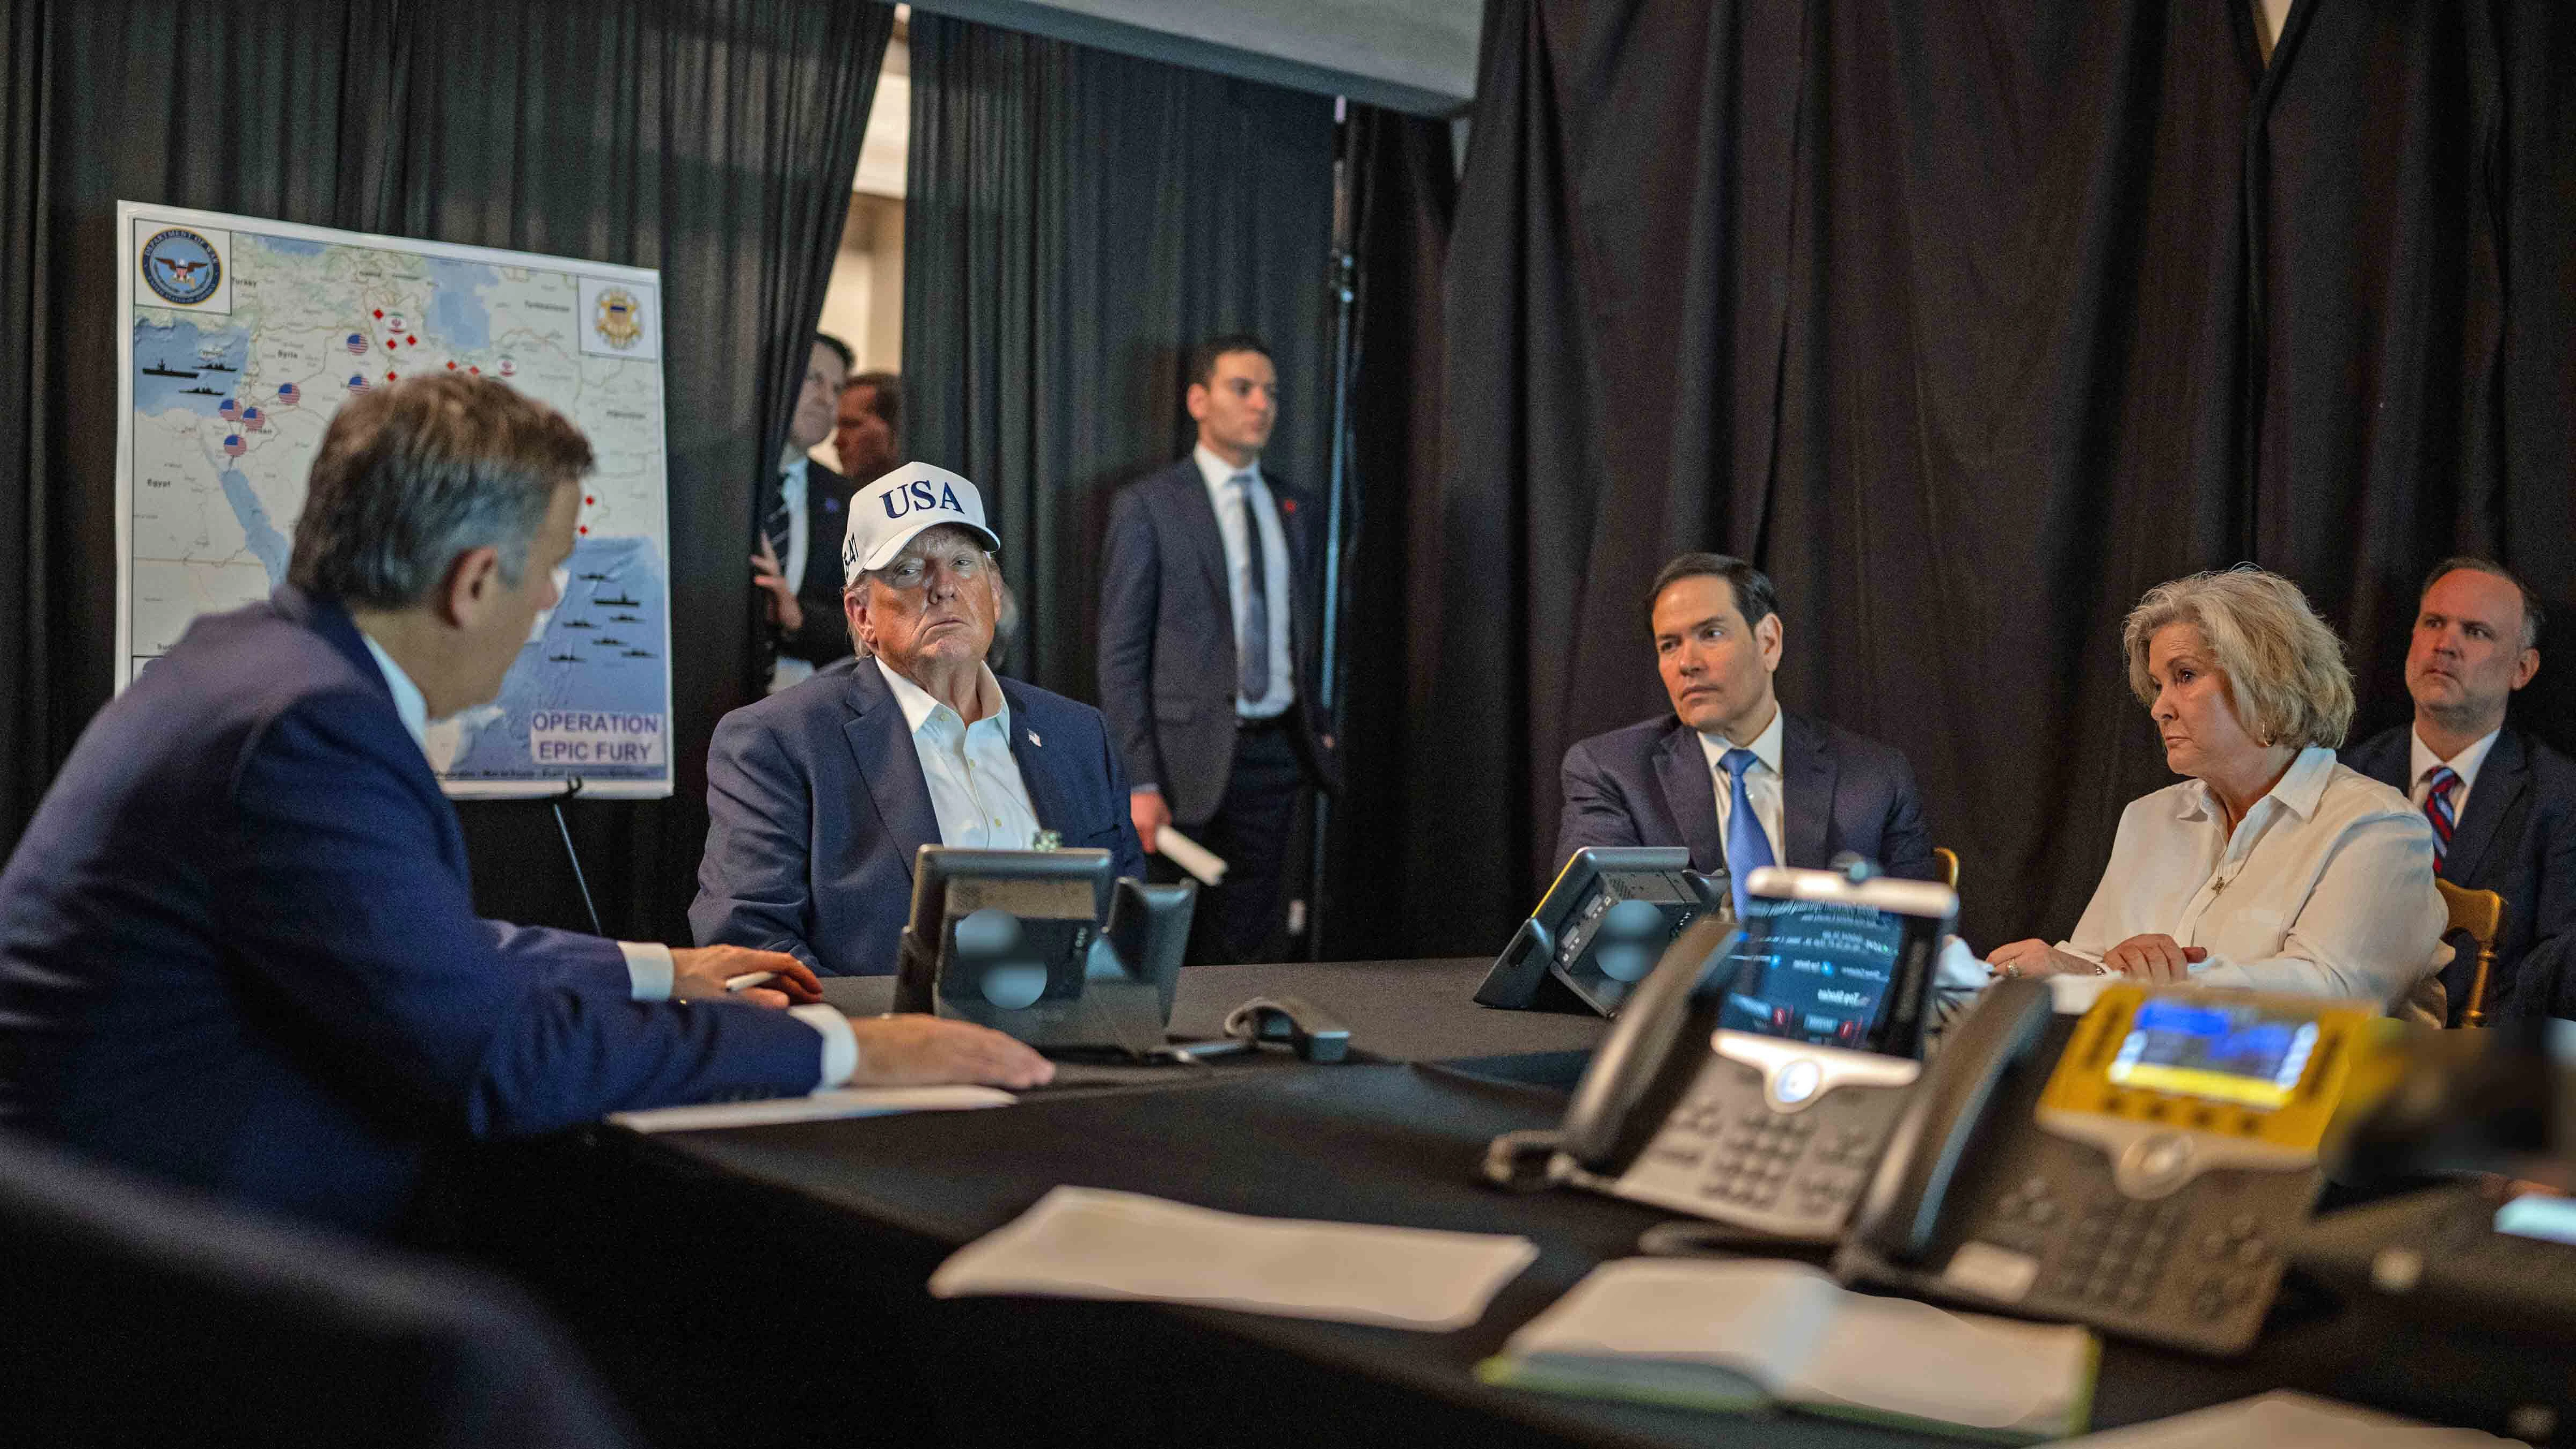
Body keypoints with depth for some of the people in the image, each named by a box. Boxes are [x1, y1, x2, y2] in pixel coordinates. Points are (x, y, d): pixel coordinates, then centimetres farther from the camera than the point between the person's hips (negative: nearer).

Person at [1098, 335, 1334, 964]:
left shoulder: (1295, 510, 13)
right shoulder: (1148, 505, -3)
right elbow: (1121, 652, -7)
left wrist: (1320, 725, 5)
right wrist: (1137, 781, -13)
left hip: (1277, 752, 4)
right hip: (1192, 753, -4)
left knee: (1256, 943, 7)